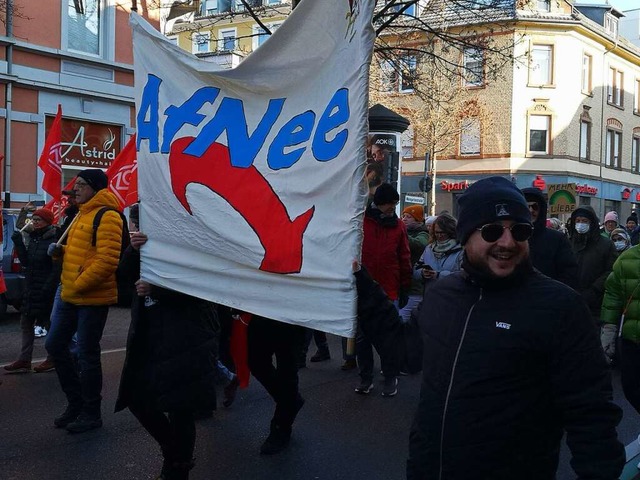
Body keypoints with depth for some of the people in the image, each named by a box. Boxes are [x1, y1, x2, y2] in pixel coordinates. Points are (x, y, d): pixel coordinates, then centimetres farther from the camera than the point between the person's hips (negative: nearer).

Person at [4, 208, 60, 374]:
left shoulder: (54, 240, -14)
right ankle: (24, 360, 13)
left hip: (46, 291, -8)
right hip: (31, 290, 9)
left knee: (49, 324, 3)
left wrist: (47, 289, -22)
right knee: (25, 323, 8)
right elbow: (25, 262, 10)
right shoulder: (34, 239, 11)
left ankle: (53, 359, 15)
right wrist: (18, 243, -1)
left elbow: (57, 269, -18)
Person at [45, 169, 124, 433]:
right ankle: (75, 402, 28)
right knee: (54, 345, 13)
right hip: (69, 296, 10)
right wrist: (59, 250, 5)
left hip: (93, 298, -10)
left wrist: (78, 285, -21)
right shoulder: (82, 215, 16)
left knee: (87, 355, 0)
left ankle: (91, 413, 16)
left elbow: (108, 260, -24)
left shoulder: (107, 217, -15)